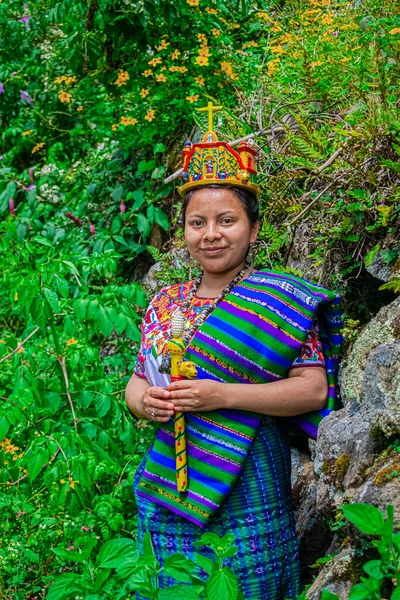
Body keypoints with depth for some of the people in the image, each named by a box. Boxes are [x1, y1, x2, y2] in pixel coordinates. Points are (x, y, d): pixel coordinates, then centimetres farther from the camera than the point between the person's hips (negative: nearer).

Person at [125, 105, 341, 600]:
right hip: (167, 485, 4)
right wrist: (144, 401, -10)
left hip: (246, 486, -4)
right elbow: (136, 381, 14)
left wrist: (224, 396, -20)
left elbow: (313, 390, -11)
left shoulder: (279, 300, -5)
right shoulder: (165, 302, 9)